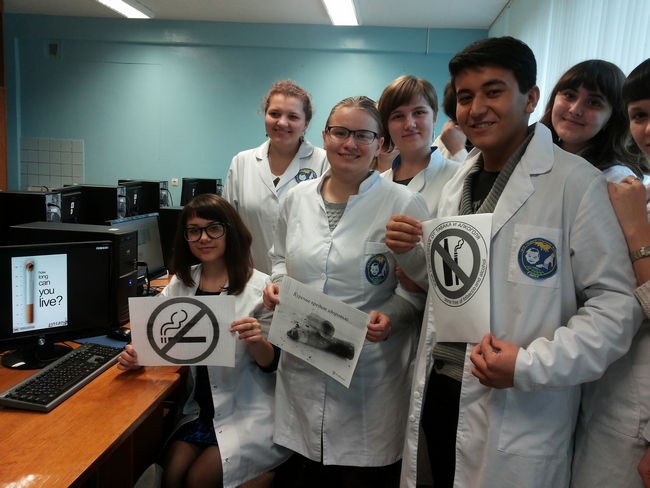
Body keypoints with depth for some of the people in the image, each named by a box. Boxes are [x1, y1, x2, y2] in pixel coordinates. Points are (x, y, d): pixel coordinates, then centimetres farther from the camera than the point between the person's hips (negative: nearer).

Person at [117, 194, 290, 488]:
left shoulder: (261, 287, -12)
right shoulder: (181, 282, 3)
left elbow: (271, 363, -8)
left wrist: (257, 342, -30)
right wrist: (137, 354, -15)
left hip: (248, 412, -4)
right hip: (201, 408, 5)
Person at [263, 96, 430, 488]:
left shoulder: (404, 203, -8)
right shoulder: (298, 197, 5)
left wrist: (392, 316, -20)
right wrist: (276, 285, -1)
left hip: (371, 378, -3)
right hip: (303, 371, 4)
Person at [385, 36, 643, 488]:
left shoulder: (576, 182, -14)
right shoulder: (458, 182, 7)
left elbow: (617, 302, -14)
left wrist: (530, 365, -22)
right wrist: (410, 252, -3)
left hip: (519, 415, -6)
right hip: (439, 390, 6)